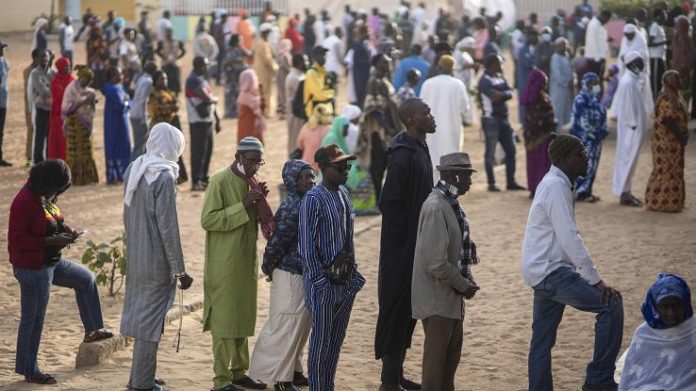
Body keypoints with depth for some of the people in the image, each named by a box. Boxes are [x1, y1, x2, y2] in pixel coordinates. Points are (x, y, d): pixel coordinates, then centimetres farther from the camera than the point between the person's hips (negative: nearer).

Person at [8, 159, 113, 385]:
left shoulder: (45, 197, 3)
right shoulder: (25, 202, -25)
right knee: (33, 318, 1)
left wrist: (63, 228, -2)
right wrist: (52, 240, -28)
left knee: (85, 279, 22)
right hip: (32, 267, -10)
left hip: (51, 261, 10)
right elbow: (16, 239, -26)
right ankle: (29, 371, 13)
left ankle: (93, 330, 34)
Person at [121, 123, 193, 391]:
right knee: (151, 317, 1)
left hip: (135, 256, 8)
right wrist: (180, 270, -14)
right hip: (157, 261, -8)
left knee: (141, 313, 18)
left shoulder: (133, 169, 4)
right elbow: (168, 227, -19)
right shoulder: (165, 176, -19)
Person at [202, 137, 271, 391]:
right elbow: (207, 220, -20)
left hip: (246, 263, 8)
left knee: (243, 318, 14)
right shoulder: (220, 181, -14)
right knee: (224, 320, -3)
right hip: (224, 265, -8)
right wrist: (242, 206, -26)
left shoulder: (251, 181, 10)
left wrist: (260, 203, -2)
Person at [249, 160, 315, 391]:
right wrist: (268, 268, -5)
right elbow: (278, 241, -18)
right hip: (289, 274, -9)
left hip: (305, 274, 9)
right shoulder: (290, 207, -20)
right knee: (287, 324, 0)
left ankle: (292, 370, 30)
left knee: (301, 324, 17)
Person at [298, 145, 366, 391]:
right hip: (324, 280, -7)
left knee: (337, 339, 14)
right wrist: (320, 282, -16)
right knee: (321, 340, 0)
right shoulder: (313, 200, -14)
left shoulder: (343, 194, 8)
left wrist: (354, 272, 13)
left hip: (346, 279, 7)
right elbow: (307, 246, -15)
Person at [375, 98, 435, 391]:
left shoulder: (420, 150, 10)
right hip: (401, 249, -9)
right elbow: (389, 203, -24)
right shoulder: (404, 156, -20)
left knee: (408, 311, 16)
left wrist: (420, 239, 13)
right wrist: (405, 239, -16)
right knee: (397, 309, -2)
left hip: (414, 246, 9)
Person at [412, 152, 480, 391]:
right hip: (437, 297, -10)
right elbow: (436, 262, -26)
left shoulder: (451, 203, 6)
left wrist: (467, 280, 4)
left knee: (453, 348, 20)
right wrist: (464, 286, -14)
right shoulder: (436, 208, -23)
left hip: (451, 293, 10)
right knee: (436, 355, 2)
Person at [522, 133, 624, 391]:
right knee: (611, 304, -14)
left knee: (542, 340, 13)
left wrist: (588, 276, 18)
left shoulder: (555, 184, 15)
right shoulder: (556, 187, -16)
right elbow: (570, 238, -22)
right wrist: (596, 281, -21)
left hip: (544, 272, 11)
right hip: (549, 271, -11)